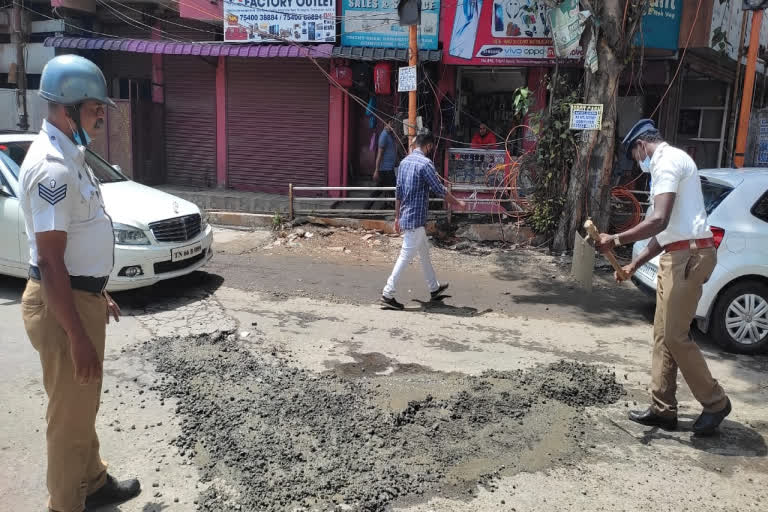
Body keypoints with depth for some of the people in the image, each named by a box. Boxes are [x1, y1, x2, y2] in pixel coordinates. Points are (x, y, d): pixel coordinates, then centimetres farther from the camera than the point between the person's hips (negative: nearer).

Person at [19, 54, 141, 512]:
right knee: (71, 412, 6)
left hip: (81, 295, 10)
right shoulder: (52, 167, -22)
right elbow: (50, 260, -25)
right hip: (61, 305, -10)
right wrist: (78, 335, -24)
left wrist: (98, 295, 22)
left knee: (84, 404, 22)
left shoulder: (70, 156, 9)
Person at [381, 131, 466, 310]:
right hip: (416, 219, -9)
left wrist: (397, 217, 19)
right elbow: (439, 190, -11)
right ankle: (388, 294, -2)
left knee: (424, 251, 20)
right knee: (406, 256, -4)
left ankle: (434, 288, 33)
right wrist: (458, 203, 4)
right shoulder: (425, 163, -15)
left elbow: (398, 192, 13)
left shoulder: (405, 161, 10)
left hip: (405, 217, 9)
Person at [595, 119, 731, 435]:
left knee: (675, 336, -6)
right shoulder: (669, 163, 22)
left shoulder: (667, 161, -10)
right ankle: (663, 409, 16)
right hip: (677, 255, 10)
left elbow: (659, 221, -23)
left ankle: (715, 402, 11)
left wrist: (615, 240, -15)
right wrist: (634, 265, 23)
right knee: (662, 334, 10)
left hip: (689, 255, -10)